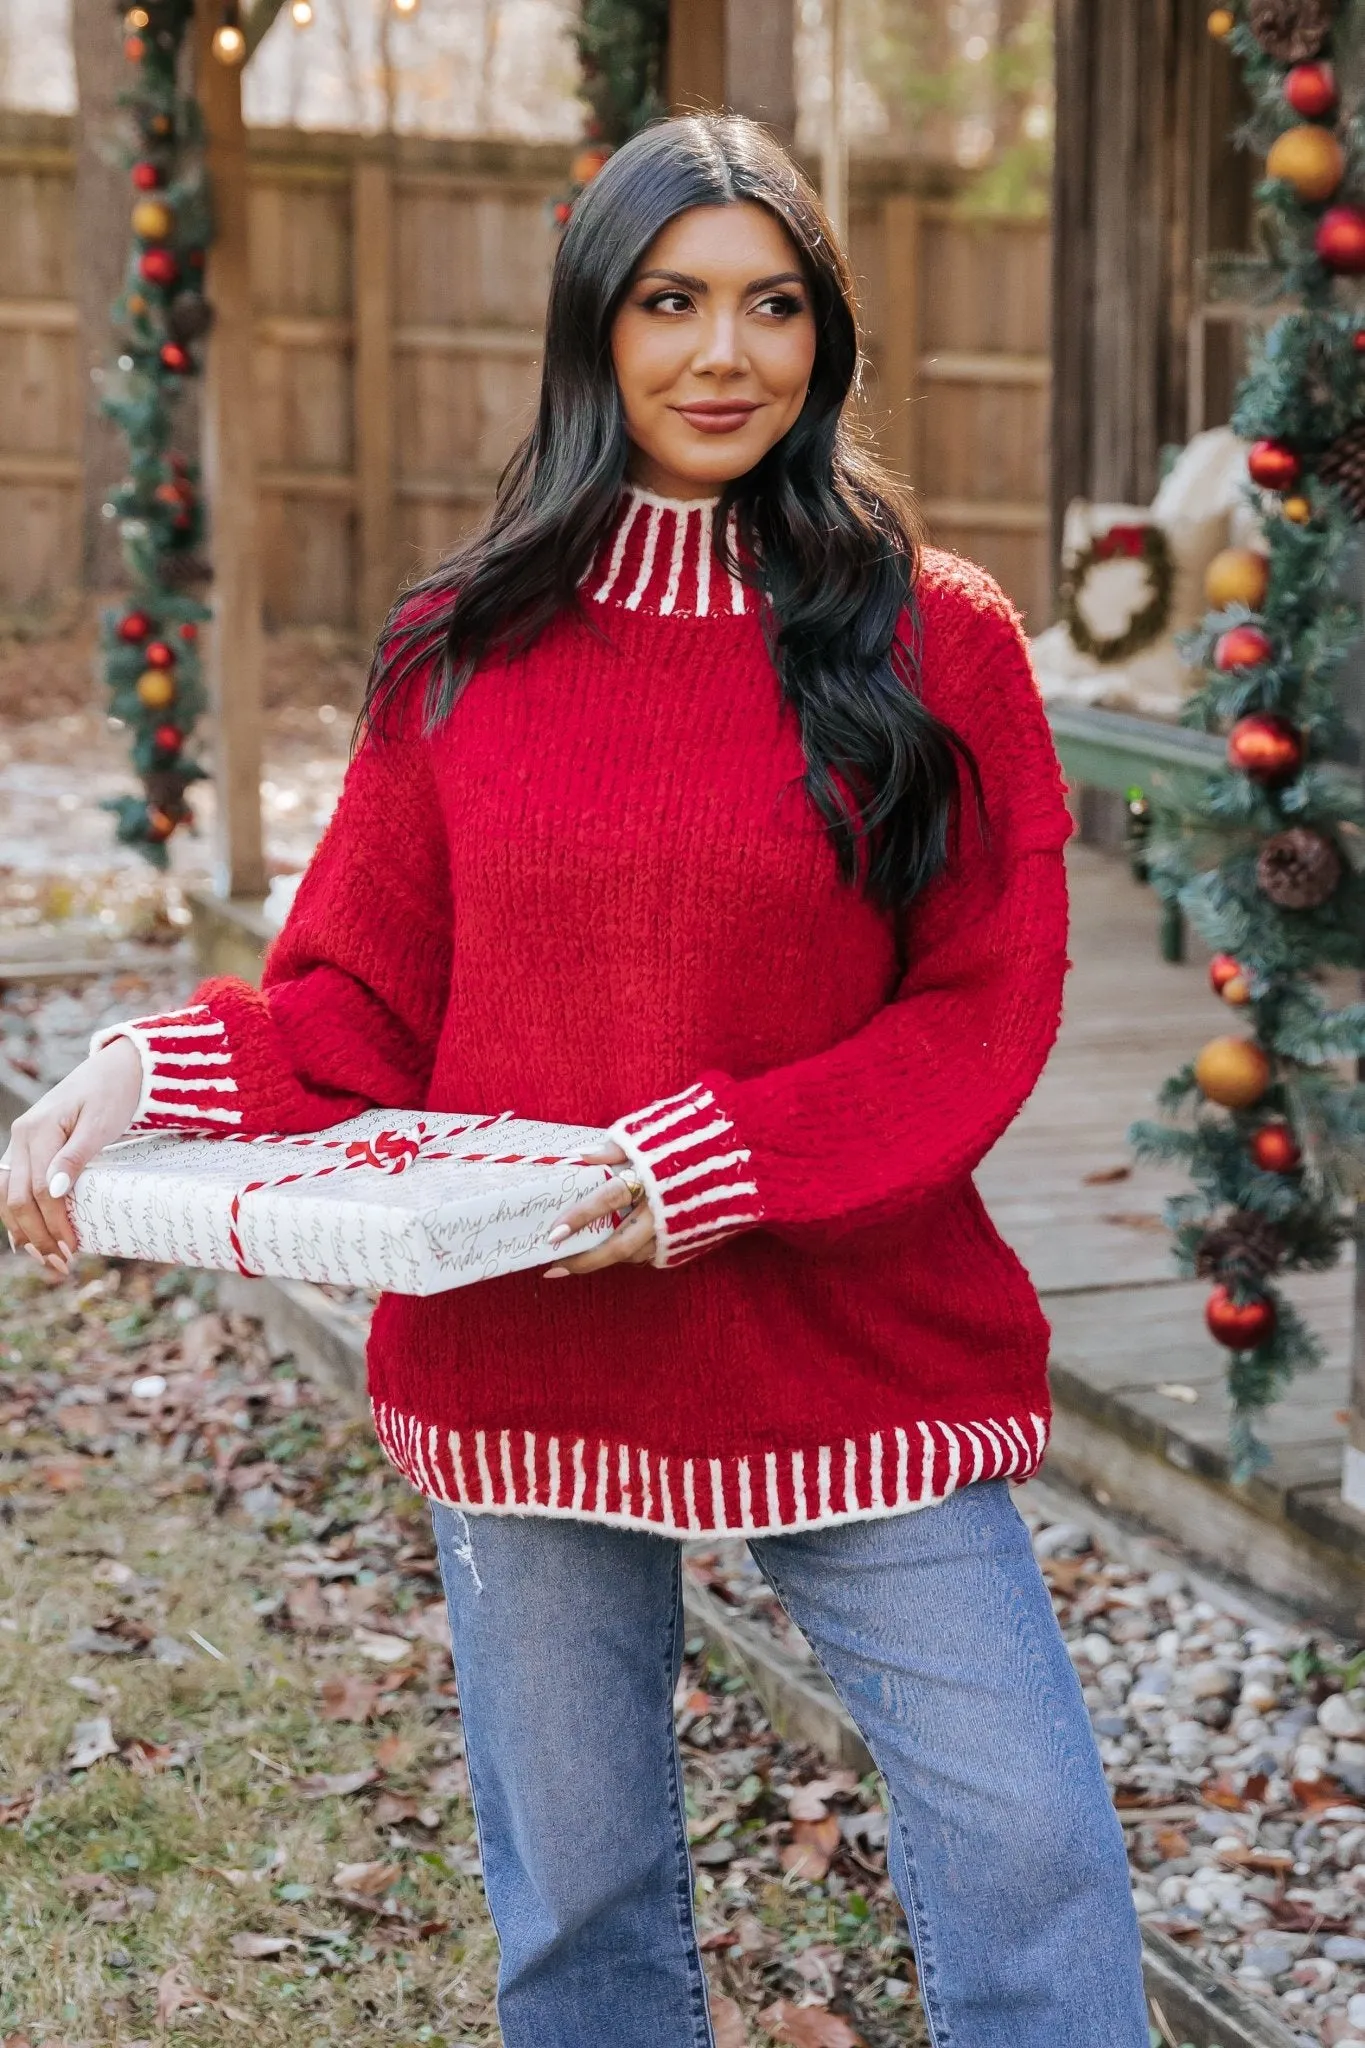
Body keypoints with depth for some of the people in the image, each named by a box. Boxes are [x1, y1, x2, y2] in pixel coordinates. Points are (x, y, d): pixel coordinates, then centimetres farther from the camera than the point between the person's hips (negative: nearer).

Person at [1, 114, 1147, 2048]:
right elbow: (367, 996, 7)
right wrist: (163, 1071, -12)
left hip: (854, 1345, -2)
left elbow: (985, 1010, -6)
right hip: (522, 1359, 2)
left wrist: (717, 1160, -20)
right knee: (575, 1891, 14)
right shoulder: (465, 651, 4)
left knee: (1029, 1856, -2)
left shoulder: (935, 639, -3)